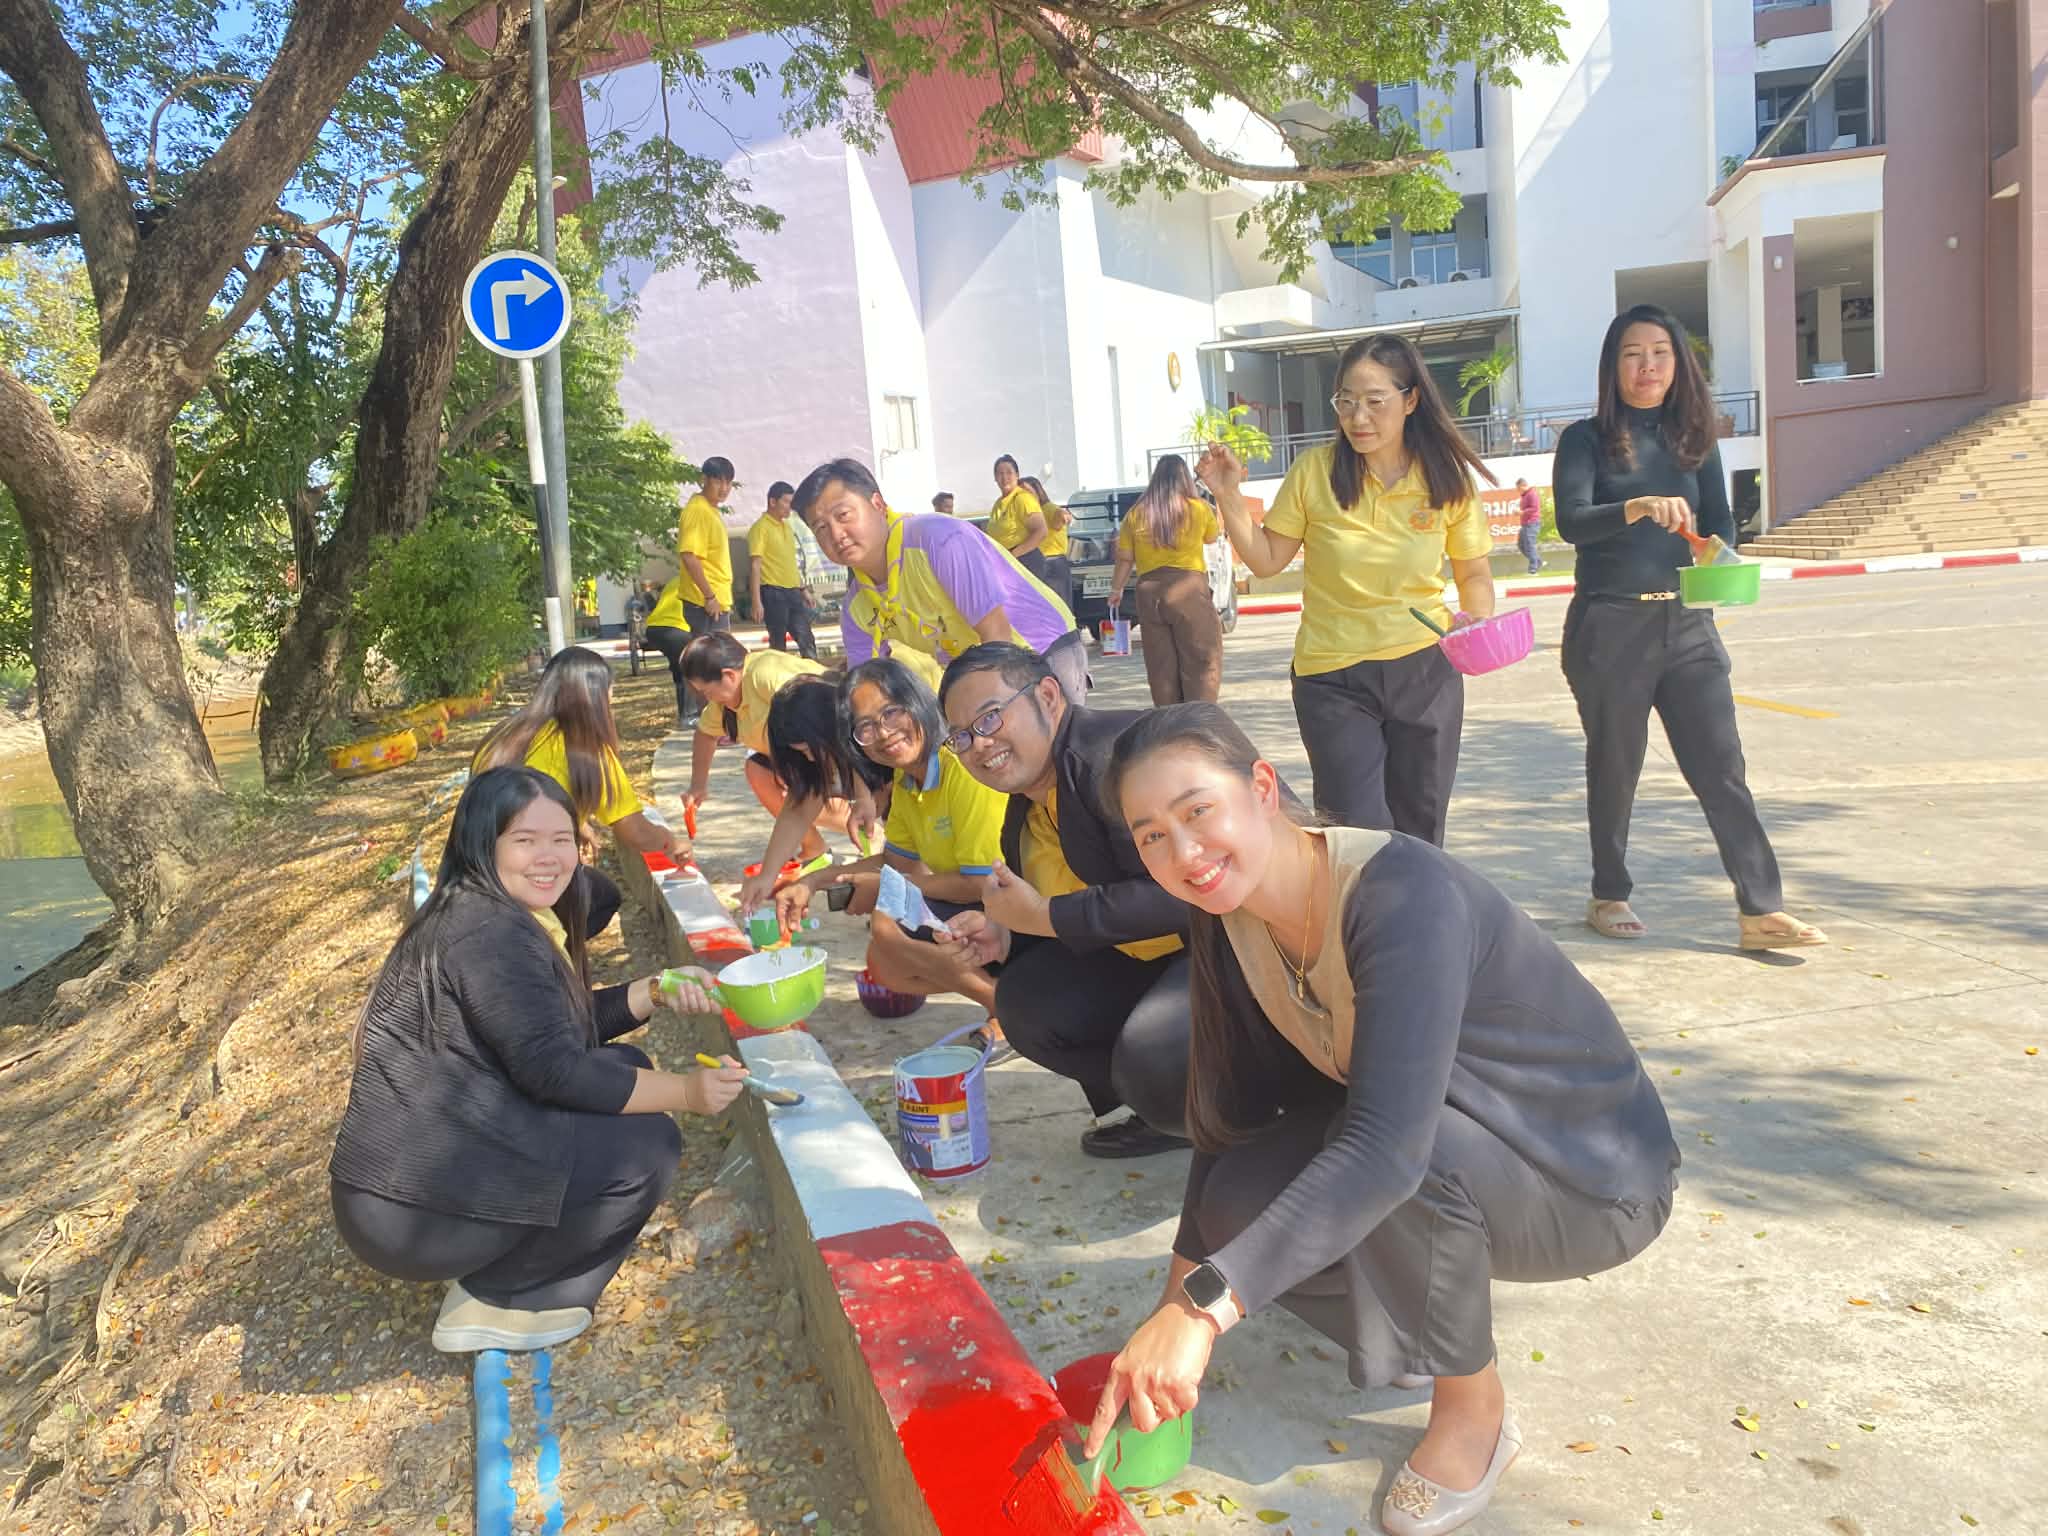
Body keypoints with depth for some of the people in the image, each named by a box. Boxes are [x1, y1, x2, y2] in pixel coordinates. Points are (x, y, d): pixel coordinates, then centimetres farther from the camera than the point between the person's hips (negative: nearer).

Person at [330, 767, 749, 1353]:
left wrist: (655, 991, 4)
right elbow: (551, 1070, -22)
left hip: (423, 1167, 10)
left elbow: (565, 1025, 17)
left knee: (624, 1067, 10)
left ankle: (494, 1275, 10)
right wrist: (686, 1091, -15)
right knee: (649, 1144, -11)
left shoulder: (473, 913, 13)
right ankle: (493, 1301, 0)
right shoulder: (491, 931, -19)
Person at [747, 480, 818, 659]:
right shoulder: (760, 527, -9)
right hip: (773, 592, -7)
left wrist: (803, 588, 21)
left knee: (807, 639, 7)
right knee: (778, 644, 0)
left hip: (793, 591, 7)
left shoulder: (787, 527, 15)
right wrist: (757, 601, -19)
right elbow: (755, 565, -13)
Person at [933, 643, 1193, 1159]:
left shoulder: (1115, 753, -23)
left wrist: (1044, 916, -21)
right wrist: (1008, 938, -4)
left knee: (1155, 1059, -30)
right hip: (1151, 959, 9)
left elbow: (1178, 892, -29)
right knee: (1027, 1002, -2)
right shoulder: (1025, 814, 9)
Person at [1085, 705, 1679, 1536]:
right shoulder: (1233, 920, -9)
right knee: (1239, 1208, -17)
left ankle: (1473, 1408, -6)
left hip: (1595, 1180, -7)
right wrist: (1176, 1300, -6)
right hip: (1450, 1158, 7)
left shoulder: (1403, 895, -32)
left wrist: (1202, 1309, -49)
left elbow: (1388, 1147, -43)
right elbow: (1233, 1119, -2)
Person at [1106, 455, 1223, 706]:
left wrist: (1116, 589, 22)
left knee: (1161, 666, 9)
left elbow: (1124, 558, 8)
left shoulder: (1136, 514, 5)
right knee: (1201, 662, 0)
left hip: (1149, 593, 3)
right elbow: (1211, 538, 19)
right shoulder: (1199, 509, 0)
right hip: (1189, 590, -3)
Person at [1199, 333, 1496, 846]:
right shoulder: (1315, 470, -9)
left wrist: (1478, 616, -12)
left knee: (1420, 831, 14)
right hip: (1333, 677, -2)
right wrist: (1229, 497, -14)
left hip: (1426, 670, 2)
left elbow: (1474, 573, 7)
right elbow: (1267, 560, -2)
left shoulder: (1447, 477, -4)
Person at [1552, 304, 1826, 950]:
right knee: (1615, 768, 7)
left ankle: (1760, 910, -2)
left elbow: (1720, 521, 6)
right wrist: (1640, 506, -34)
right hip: (1609, 626, -3)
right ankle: (1609, 896, 23)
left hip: (1686, 623, 3)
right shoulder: (1588, 439, -2)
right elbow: (1571, 521, -17)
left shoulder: (1693, 438, 11)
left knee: (1721, 764, -3)